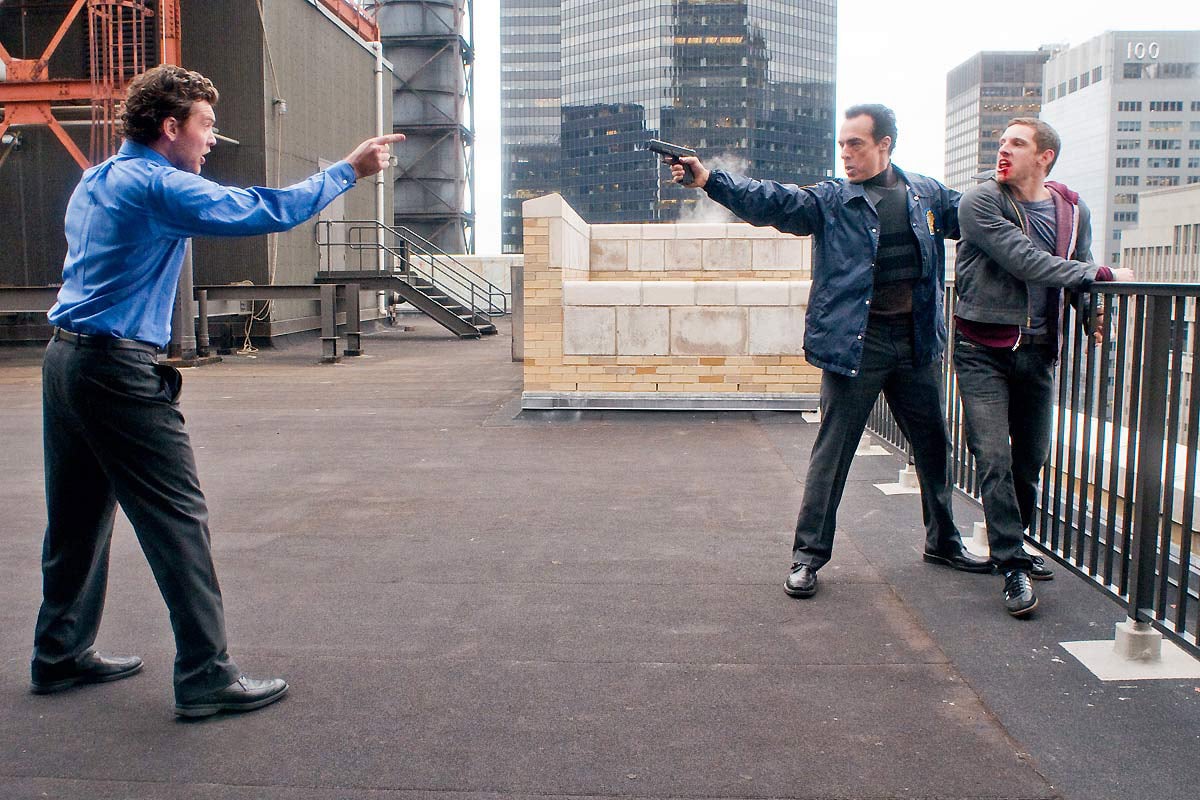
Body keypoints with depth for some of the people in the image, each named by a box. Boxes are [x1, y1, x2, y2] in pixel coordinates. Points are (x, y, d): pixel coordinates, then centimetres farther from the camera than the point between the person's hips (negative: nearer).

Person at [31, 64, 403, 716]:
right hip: (118, 371, -10)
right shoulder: (158, 186, -12)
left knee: (78, 517, 17)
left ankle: (61, 655, 29)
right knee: (178, 519, -6)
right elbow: (263, 211, -18)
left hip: (64, 361, 10)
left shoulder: (95, 182, 16)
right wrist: (348, 171, -11)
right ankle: (205, 677, -2)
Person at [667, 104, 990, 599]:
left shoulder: (928, 194, 9)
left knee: (933, 447, 16)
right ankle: (808, 554, 10)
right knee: (832, 453, -1)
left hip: (916, 341, 4)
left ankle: (943, 541, 36)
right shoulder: (830, 200, -2)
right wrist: (710, 180, -29)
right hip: (855, 343, -4)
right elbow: (772, 202, -16)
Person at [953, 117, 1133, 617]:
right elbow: (1026, 262, -19)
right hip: (984, 349, -4)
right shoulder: (980, 201, -9)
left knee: (1032, 459, 9)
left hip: (1038, 351, 5)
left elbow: (1078, 281, 18)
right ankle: (1014, 567, -3)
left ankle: (1010, 544, 29)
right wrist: (1103, 274, -13)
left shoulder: (1073, 211, 8)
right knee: (994, 459, -10)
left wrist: (1094, 317, 1)